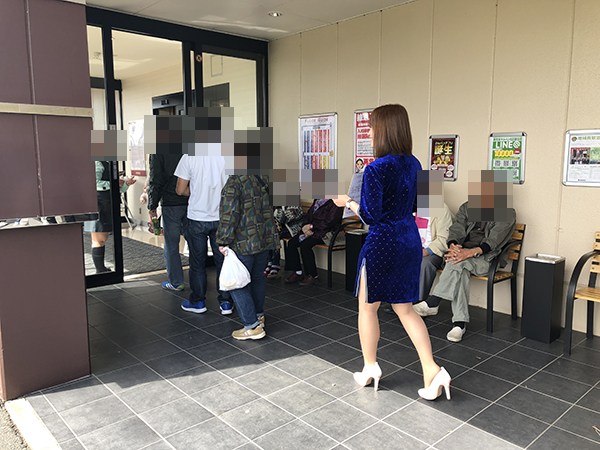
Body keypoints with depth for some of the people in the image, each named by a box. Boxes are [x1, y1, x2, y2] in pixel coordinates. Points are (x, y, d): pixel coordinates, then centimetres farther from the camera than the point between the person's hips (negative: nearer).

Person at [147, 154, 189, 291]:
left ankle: (176, 282, 13)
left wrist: (152, 206, 1)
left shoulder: (158, 151, -9)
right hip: (190, 203, 4)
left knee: (171, 246, 6)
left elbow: (155, 182, -9)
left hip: (170, 204, -4)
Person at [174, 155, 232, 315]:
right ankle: (225, 302, 17)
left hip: (198, 218, -2)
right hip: (222, 217, 2)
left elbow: (180, 190, -7)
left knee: (197, 262, 11)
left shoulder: (189, 157, -11)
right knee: (222, 260, 11)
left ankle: (198, 302, 22)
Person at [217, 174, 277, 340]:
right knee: (257, 278, 23)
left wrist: (224, 242, -12)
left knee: (236, 283, 4)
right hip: (265, 240, 8)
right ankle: (259, 315, 39)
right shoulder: (263, 179, 5)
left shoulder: (234, 183, -17)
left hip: (243, 245, -7)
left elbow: (230, 214, -20)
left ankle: (252, 326, 4)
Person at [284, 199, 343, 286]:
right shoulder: (317, 201, 18)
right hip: (311, 231, 9)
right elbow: (307, 216, 18)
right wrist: (305, 227, -3)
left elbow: (328, 222, -20)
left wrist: (311, 226, -15)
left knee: (305, 245, -29)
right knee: (292, 242, -10)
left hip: (325, 233, -8)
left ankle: (313, 276, -16)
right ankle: (298, 272, -1)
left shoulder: (335, 204, -10)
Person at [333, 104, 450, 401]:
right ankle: (432, 371, 11)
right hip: (410, 242, 8)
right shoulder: (413, 164, 6)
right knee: (405, 308, 16)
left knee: (367, 307, 13)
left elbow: (370, 217, -18)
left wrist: (348, 202, -1)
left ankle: (370, 369, 27)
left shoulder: (376, 169, -18)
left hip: (382, 244, -7)